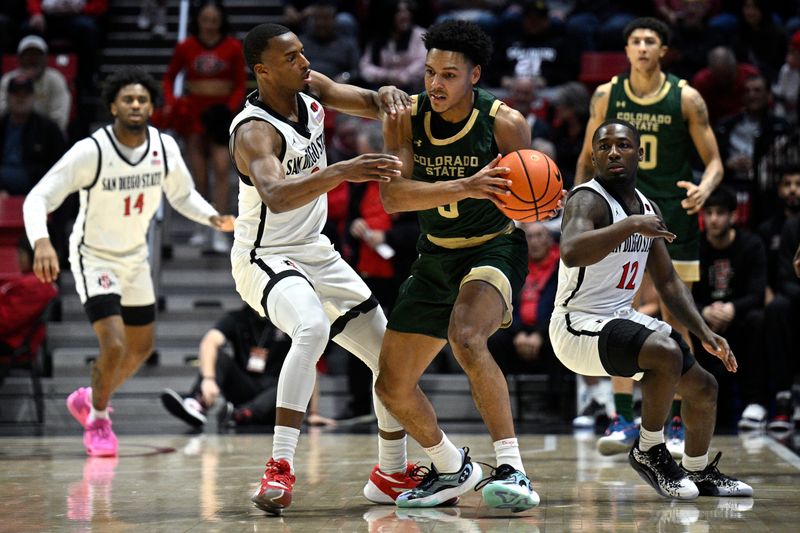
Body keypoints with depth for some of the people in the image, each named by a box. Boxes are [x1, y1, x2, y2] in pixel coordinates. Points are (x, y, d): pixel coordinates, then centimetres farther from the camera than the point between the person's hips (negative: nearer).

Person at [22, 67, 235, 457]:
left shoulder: (164, 148, -9)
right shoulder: (90, 151, -24)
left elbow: (182, 194, 9)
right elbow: (38, 197, -25)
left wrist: (213, 218, -10)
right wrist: (41, 241, -43)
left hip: (136, 258, 6)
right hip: (94, 258, -6)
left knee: (141, 348, 16)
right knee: (114, 346, -18)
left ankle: (89, 399, 43)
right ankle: (97, 421, 9)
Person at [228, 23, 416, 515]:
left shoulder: (311, 90, -2)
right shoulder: (254, 131, -26)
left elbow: (373, 105, 6)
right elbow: (276, 196, -43)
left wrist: (389, 95, -19)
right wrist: (343, 171, -56)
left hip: (316, 253, 8)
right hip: (265, 258, -8)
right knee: (313, 328, -38)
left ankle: (392, 475, 26)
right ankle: (280, 469, -37)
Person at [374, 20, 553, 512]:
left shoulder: (505, 123, -17)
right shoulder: (405, 120, -10)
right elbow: (392, 195, -24)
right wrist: (466, 186, -37)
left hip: (495, 247, -5)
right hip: (435, 256, 5)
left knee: (466, 337, -36)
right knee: (392, 387, 6)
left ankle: (513, 470, -32)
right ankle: (453, 469, 32)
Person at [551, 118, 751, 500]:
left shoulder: (646, 209, 9)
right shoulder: (588, 200, -18)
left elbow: (667, 281, 16)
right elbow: (571, 253, -40)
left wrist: (704, 333, 7)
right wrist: (631, 225, -40)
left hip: (622, 318, 9)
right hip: (578, 325, -9)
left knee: (703, 386, 13)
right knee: (666, 353, -32)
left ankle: (699, 473, 36)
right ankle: (649, 451, -11)